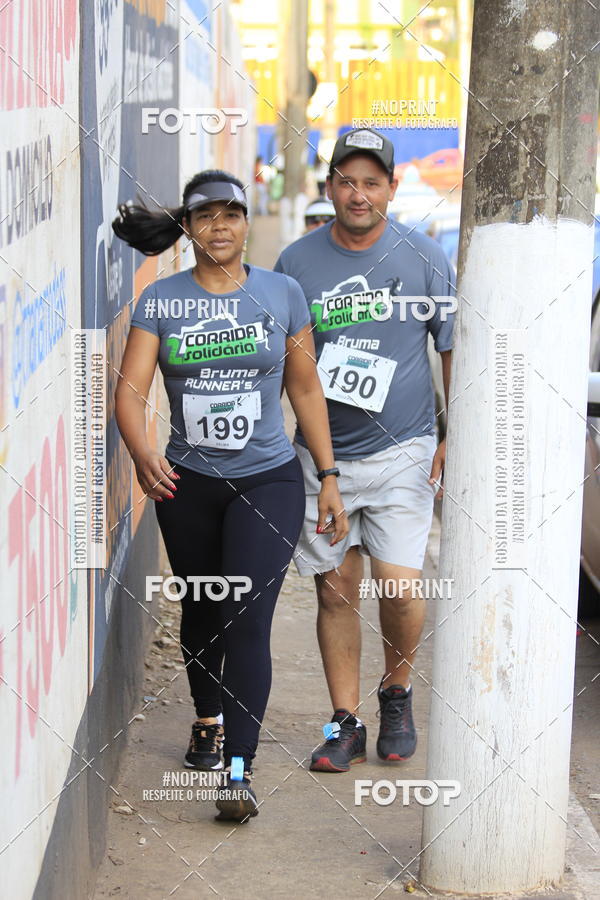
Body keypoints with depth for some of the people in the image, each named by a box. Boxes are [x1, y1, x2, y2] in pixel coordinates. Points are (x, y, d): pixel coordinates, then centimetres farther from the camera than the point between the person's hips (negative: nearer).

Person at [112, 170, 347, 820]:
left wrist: (328, 477, 4)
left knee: (248, 620, -13)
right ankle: (208, 720, 43)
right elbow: (131, 388, -11)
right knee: (200, 612, 17)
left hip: (268, 480, -2)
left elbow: (305, 389, 6)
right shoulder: (160, 301, -2)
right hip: (187, 482, 2)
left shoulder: (281, 293, 0)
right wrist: (141, 452, -31)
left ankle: (239, 770, -12)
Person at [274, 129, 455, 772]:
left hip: (401, 454, -2)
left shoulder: (424, 260, 0)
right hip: (319, 456, 2)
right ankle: (345, 724, 16)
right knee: (336, 590, 5)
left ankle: (397, 694, 17)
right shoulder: (296, 263, 3)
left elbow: (455, 351, 5)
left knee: (399, 587, -10)